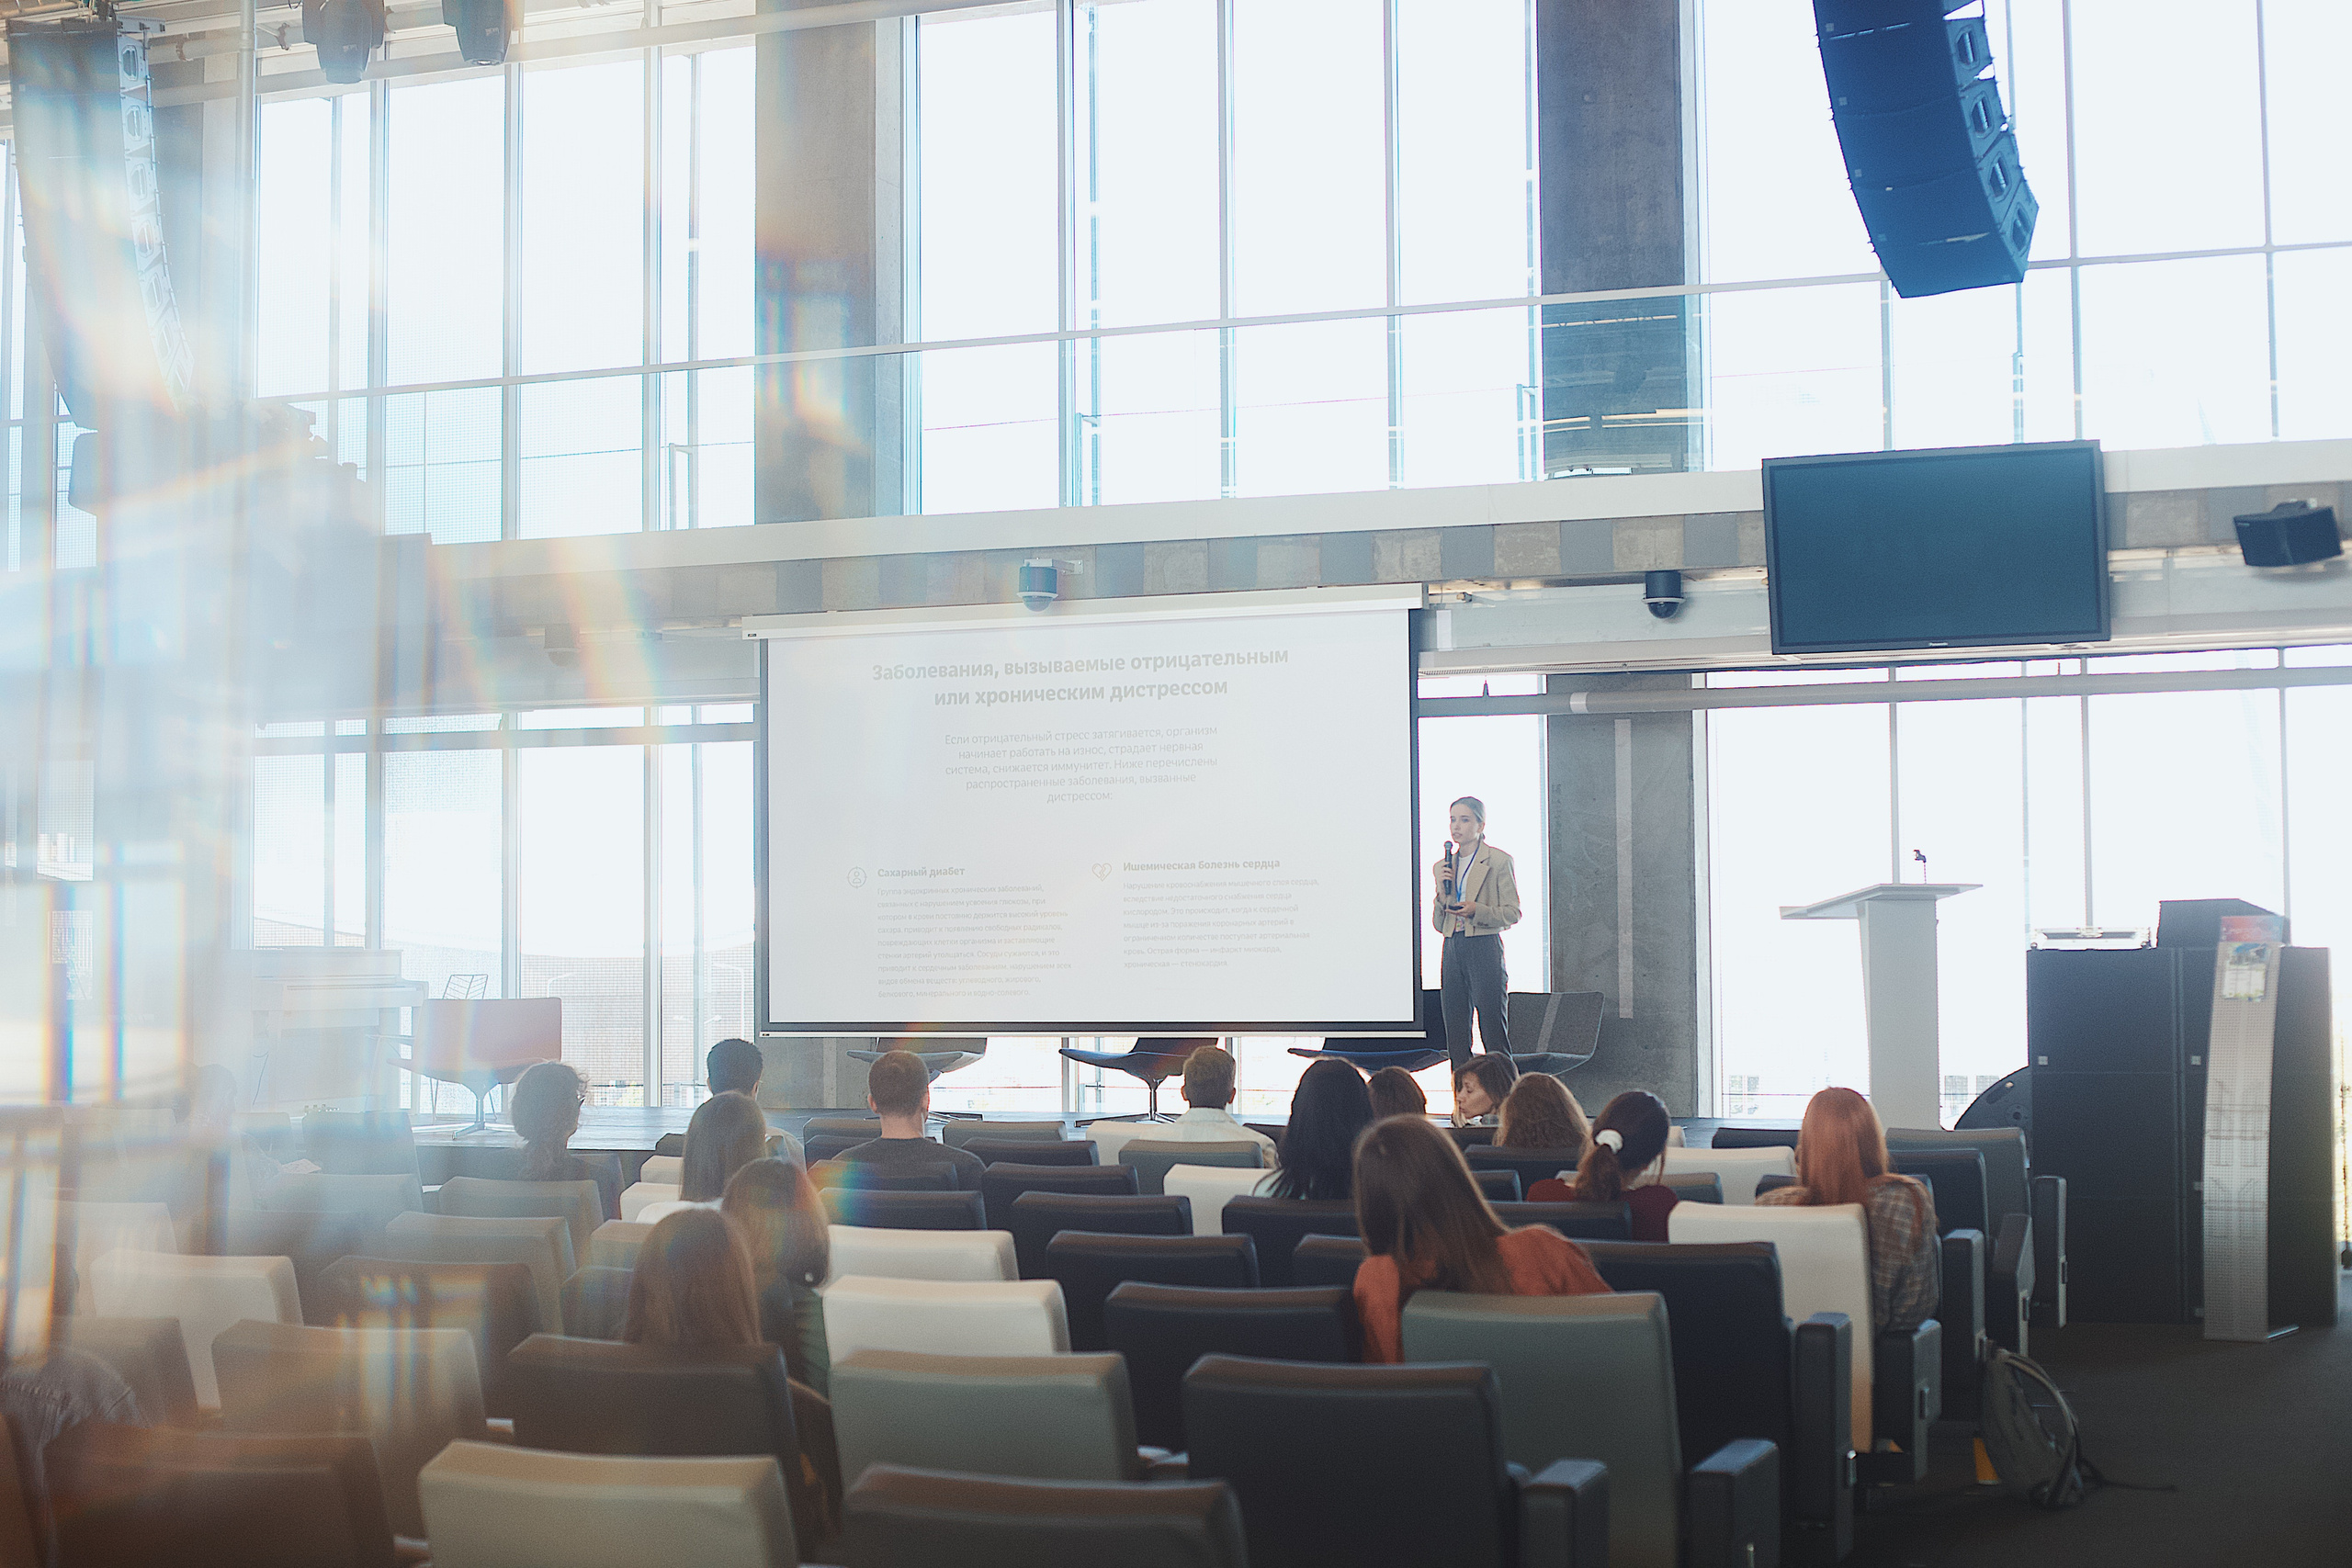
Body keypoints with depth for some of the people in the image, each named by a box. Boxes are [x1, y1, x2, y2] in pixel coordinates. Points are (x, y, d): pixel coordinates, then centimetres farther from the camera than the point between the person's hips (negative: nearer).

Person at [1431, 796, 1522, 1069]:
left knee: (1493, 1034, -7)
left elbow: (1512, 913, -4)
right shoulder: (1442, 866, 16)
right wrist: (1442, 891, -1)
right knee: (1455, 1036, 6)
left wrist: (1477, 911, -18)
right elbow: (1438, 924, 16)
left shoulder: (1499, 861, -1)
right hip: (1452, 950, 6)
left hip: (1485, 948, -6)